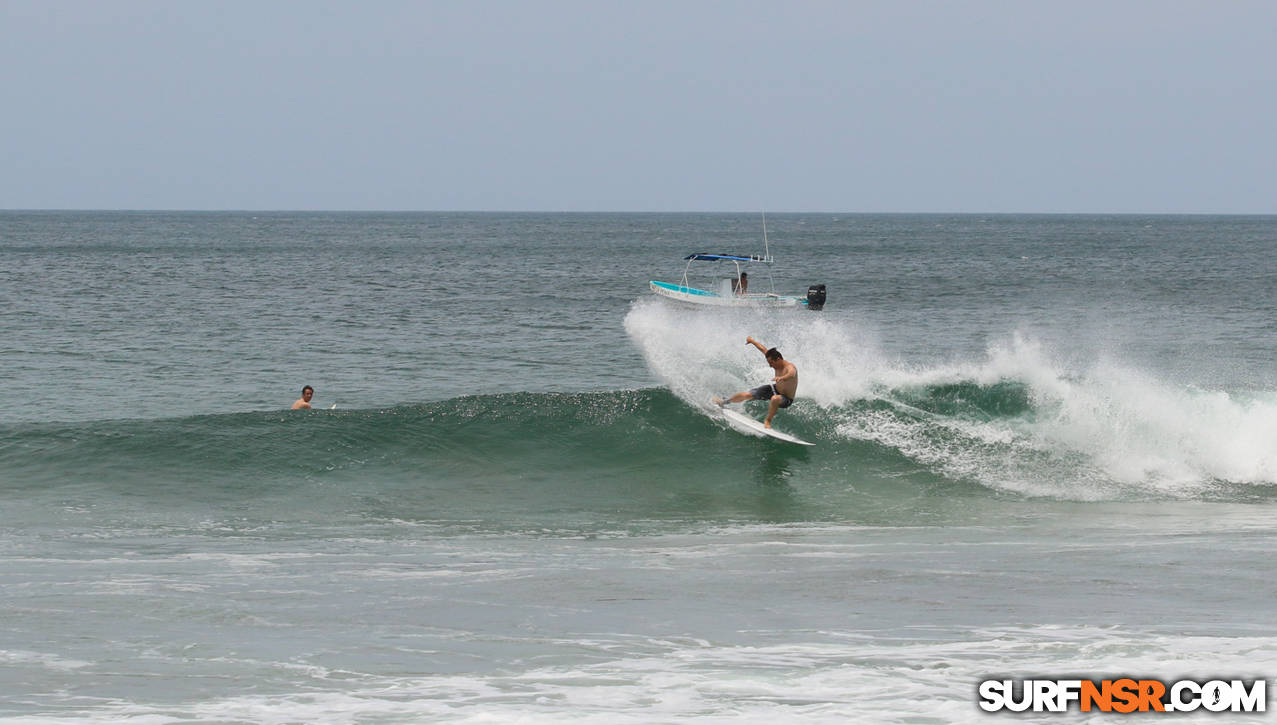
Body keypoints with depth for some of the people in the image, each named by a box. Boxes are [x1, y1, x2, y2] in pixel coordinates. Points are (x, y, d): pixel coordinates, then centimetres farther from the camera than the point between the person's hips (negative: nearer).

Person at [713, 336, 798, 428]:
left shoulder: (790, 367, -33)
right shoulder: (776, 362, -11)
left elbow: (791, 374, -60)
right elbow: (763, 349, 6)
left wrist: (782, 378, -82)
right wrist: (752, 341, 22)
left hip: (786, 399, -7)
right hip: (775, 389, 7)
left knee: (775, 399, -43)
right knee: (747, 395, 8)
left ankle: (768, 422, -24)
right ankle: (724, 402, 31)